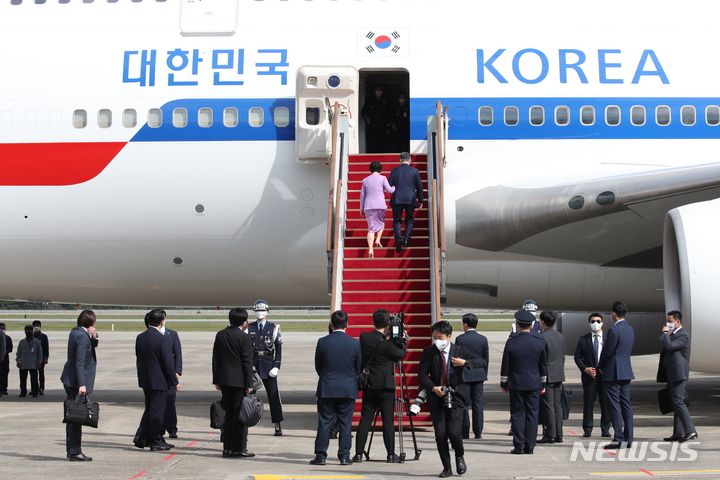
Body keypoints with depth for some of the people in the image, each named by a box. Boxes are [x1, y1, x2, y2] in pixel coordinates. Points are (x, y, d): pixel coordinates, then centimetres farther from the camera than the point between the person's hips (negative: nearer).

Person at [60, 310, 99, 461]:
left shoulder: (75, 332, 11)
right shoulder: (82, 336, -16)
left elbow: (93, 346, 21)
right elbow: (79, 362, -21)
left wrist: (94, 337, 0)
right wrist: (82, 384, -22)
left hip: (69, 380, 10)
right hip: (76, 380, -10)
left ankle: (71, 450, 20)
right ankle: (75, 452, -4)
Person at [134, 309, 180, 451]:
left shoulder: (140, 337, 3)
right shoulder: (163, 339, -17)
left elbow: (139, 358, 12)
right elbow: (168, 362, -17)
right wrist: (175, 381, -8)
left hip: (145, 380, 7)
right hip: (159, 380, -7)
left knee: (150, 409, 19)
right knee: (157, 411, 2)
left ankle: (141, 437, 16)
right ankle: (155, 442, 9)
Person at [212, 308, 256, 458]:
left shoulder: (220, 335, 8)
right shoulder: (243, 337, -10)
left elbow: (215, 359, 10)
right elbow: (247, 362, -10)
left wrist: (216, 381, 15)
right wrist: (249, 384, -7)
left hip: (224, 380, 6)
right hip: (239, 380, -6)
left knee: (228, 414, 12)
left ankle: (227, 448, 13)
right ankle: (238, 448, 3)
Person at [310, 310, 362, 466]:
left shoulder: (323, 342, -7)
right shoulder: (355, 343, -5)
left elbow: (317, 366, 3)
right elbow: (359, 367, 5)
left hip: (326, 388, 0)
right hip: (348, 389, 0)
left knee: (324, 422, 5)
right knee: (345, 423, 6)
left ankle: (320, 455, 6)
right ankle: (344, 456, 7)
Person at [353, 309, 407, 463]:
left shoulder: (364, 337, -2)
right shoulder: (386, 345, -16)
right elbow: (402, 354, -1)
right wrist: (403, 340, 15)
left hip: (369, 385, 5)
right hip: (385, 386, -5)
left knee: (365, 420, 6)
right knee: (388, 421, 1)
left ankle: (358, 453, 6)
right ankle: (391, 455, 4)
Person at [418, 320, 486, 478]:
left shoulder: (460, 351, 2)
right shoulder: (429, 352, 3)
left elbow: (482, 362, 1)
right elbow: (422, 374, 0)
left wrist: (465, 362, -15)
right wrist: (433, 388, -16)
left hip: (456, 398, -1)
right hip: (437, 399, 1)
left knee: (454, 432, -13)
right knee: (440, 435, -2)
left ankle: (460, 456, 19)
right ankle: (446, 468, 14)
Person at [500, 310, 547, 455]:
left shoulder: (511, 343, -8)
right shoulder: (539, 342, -1)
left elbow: (505, 366, -3)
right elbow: (543, 366, 7)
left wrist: (503, 384, 7)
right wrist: (543, 384, 16)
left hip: (516, 384, -2)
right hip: (534, 384, 2)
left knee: (517, 414, 4)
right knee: (532, 414, 5)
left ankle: (519, 446, 2)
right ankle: (530, 446, 6)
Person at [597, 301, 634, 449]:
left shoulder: (614, 330, -17)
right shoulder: (630, 329, 11)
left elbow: (607, 352, -14)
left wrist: (600, 367, 3)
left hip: (613, 373, -9)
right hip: (626, 371, 9)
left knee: (614, 406, -5)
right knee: (626, 405, 10)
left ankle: (618, 438, -6)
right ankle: (628, 438, 12)